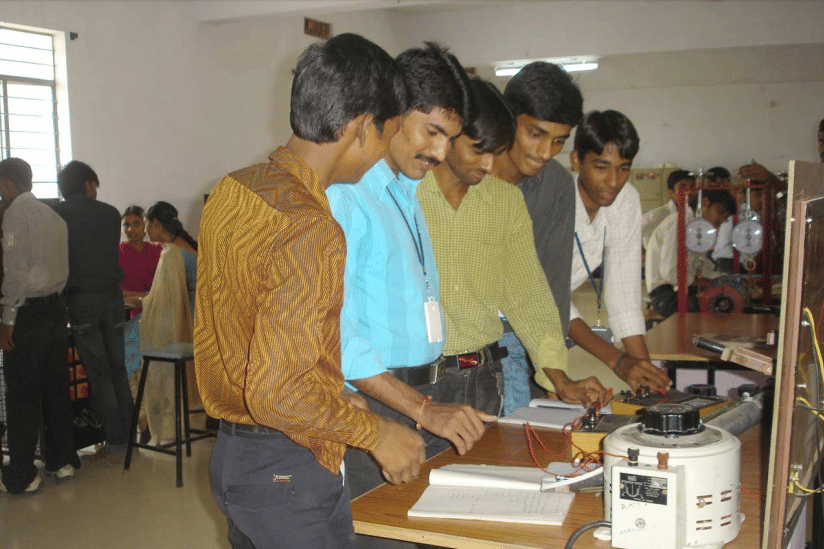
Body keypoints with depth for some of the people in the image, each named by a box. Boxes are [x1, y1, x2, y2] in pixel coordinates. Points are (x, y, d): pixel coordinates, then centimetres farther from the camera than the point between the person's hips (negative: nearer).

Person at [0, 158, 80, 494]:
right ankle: (62, 461, 21)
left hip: (27, 312, -7)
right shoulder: (54, 216, 12)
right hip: (55, 307, 7)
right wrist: (53, 297, 17)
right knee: (56, 388, 13)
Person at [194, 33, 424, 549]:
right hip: (288, 473, -9)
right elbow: (276, 395, -27)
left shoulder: (231, 190, 2)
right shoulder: (313, 232, -26)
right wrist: (375, 432, -13)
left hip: (230, 453, 9)